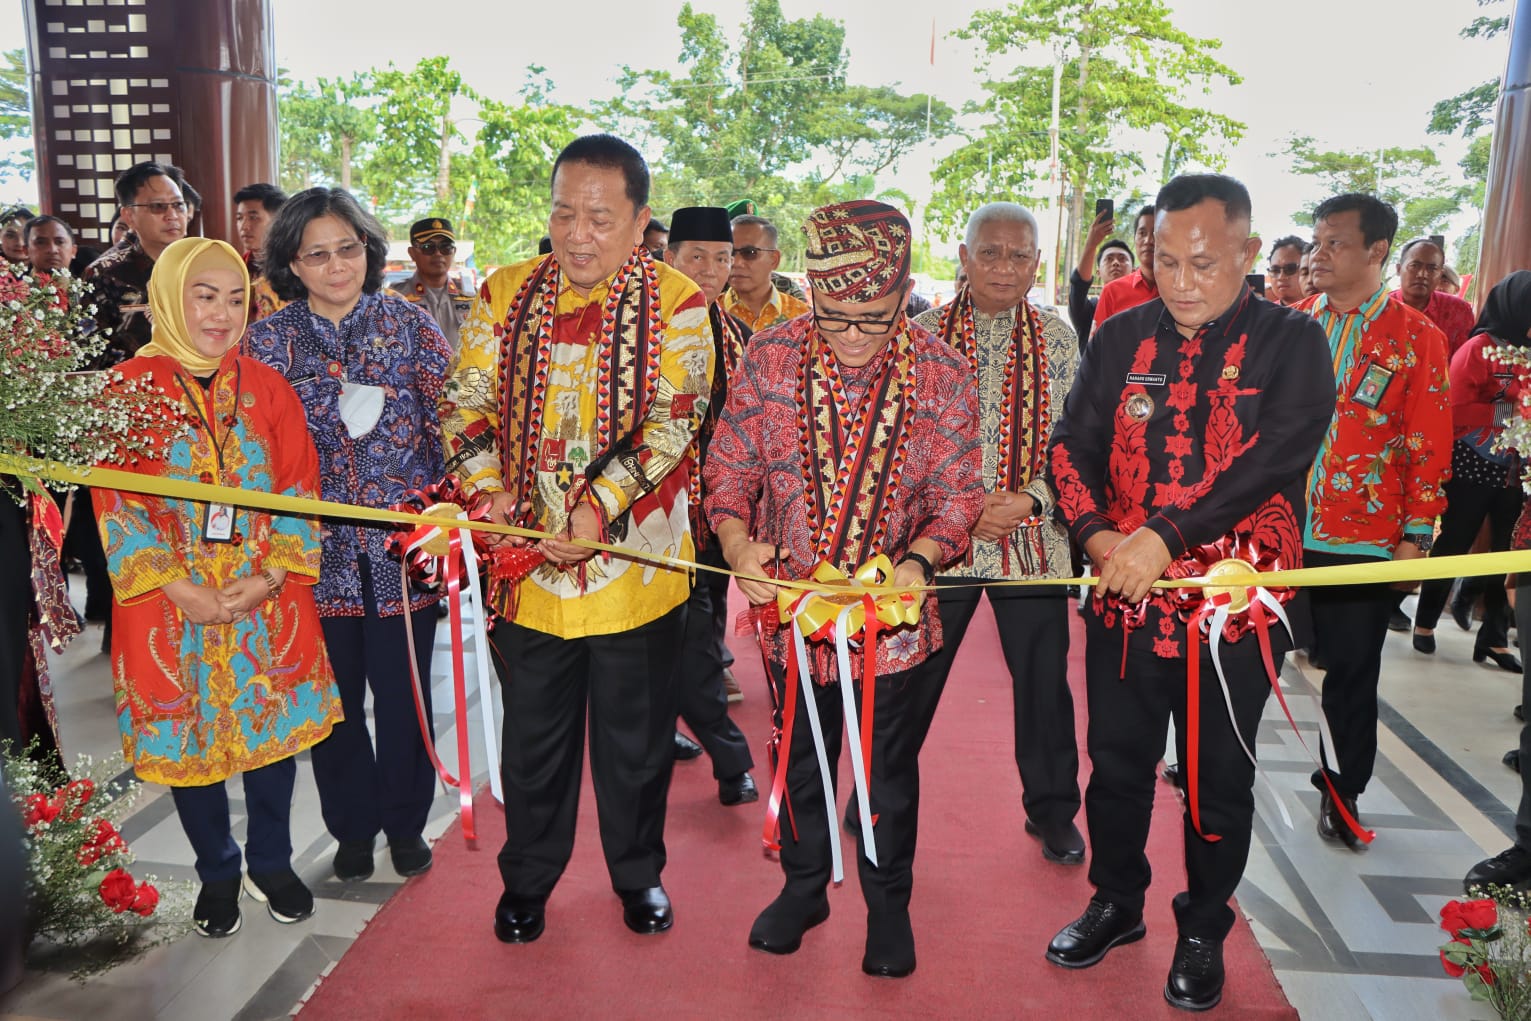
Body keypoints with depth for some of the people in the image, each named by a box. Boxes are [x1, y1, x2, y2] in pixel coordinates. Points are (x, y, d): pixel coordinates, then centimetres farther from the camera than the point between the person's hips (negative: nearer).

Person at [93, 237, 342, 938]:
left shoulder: (267, 388, 3)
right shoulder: (127, 388, -5)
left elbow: (299, 487, 0)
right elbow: (116, 504, -8)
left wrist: (270, 576, -12)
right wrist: (182, 590, -15)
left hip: (268, 599, 2)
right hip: (172, 604, -2)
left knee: (274, 724, 10)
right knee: (189, 735, 10)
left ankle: (271, 862, 31)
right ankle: (217, 873, 31)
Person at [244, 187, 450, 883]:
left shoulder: (410, 326, 0)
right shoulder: (266, 341, 2)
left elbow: (448, 425, -1)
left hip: (403, 542, -1)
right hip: (317, 550, 1)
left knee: (403, 691, 8)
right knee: (336, 697, 11)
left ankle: (405, 821, 30)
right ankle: (353, 827, 32)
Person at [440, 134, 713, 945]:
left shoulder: (676, 304, -5)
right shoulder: (505, 296, 5)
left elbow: (674, 421, -13)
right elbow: (467, 403, 4)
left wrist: (601, 504, -23)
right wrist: (487, 489, -13)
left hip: (634, 561, -2)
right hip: (526, 560, 2)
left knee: (635, 735, 13)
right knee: (533, 733, 15)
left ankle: (639, 872, 36)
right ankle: (527, 877, 36)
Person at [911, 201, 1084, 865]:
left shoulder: (1058, 340, 5)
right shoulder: (924, 335, -1)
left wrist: (1030, 499, -12)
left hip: (1034, 541, 2)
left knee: (1044, 681, 10)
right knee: (911, 679, 7)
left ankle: (1051, 811, 32)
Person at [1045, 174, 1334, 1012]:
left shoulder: (1292, 344, -5)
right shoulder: (1120, 338, 4)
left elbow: (1274, 457, -19)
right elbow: (1072, 442, 0)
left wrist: (1166, 535, -28)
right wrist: (1095, 534, -18)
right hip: (1123, 596, 3)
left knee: (1218, 779, 12)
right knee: (1116, 761, 15)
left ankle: (1203, 930, 34)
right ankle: (1116, 902, 39)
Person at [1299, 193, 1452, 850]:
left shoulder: (1417, 339, -1)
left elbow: (1429, 446, -2)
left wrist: (1417, 536, -6)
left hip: (1364, 538, -2)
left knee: (1352, 673, 9)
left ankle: (1341, 793, 28)